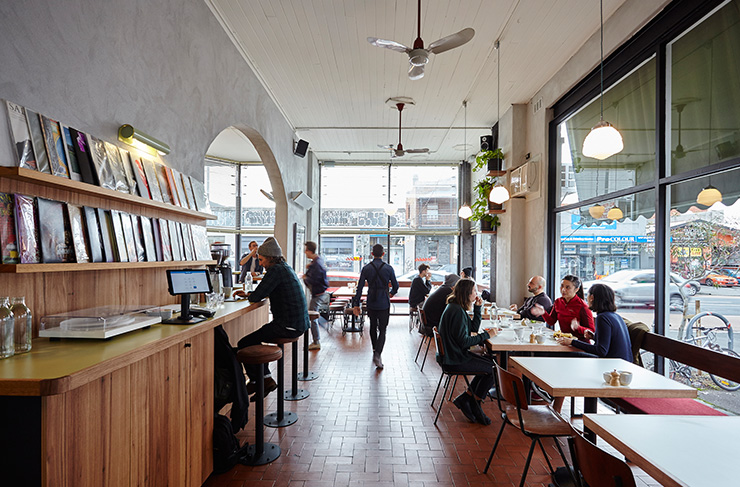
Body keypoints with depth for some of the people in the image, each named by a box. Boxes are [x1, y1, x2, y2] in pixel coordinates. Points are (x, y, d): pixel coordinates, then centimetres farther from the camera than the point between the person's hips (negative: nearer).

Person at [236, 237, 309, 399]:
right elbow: (265, 292, 27)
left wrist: (248, 296, 5)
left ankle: (255, 382, 14)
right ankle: (265, 379, 23)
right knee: (253, 340, 23)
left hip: (288, 326, -10)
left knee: (244, 344, -2)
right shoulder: (285, 268, 15)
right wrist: (248, 293, 17)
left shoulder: (276, 270, -16)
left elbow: (256, 297, -17)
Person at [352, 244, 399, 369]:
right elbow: (395, 286, 1)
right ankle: (377, 354, -14)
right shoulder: (388, 268, -6)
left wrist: (356, 304, 3)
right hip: (384, 304, -2)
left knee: (373, 328, 20)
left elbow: (360, 287, -3)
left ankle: (375, 351, 34)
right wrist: (391, 293, 23)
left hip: (371, 303, 2)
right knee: (382, 330, 2)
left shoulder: (366, 268, -3)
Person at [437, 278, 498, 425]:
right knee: (492, 370, -3)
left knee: (490, 363, 10)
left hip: (454, 355, 10)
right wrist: (487, 335, -15)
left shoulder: (456, 308, 9)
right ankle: (474, 406, 15)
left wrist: (477, 308, 4)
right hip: (454, 361, -10)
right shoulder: (457, 311, -22)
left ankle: (465, 398, 15)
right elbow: (464, 341, -23)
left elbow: (473, 328, 13)